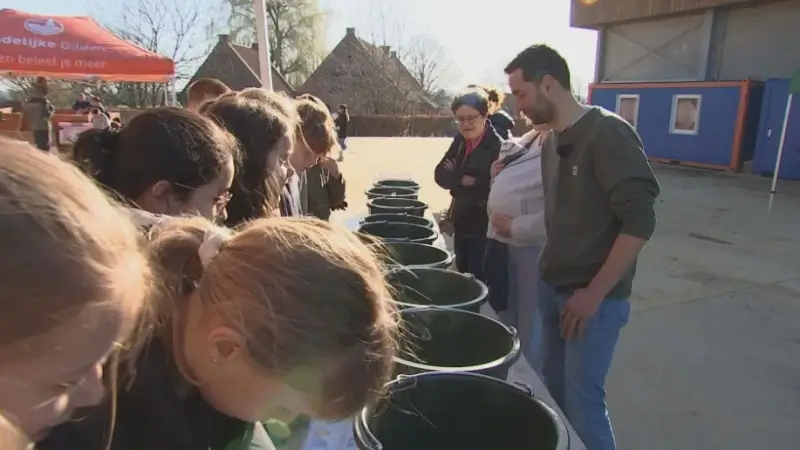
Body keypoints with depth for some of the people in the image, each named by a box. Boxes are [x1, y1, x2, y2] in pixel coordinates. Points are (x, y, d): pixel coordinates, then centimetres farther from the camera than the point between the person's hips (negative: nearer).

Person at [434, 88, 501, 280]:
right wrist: (462, 180, -19)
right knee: (462, 273, 20)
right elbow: (440, 174, 0)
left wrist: (455, 179, -15)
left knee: (478, 277, 2)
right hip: (462, 222, 7)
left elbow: (487, 189, -26)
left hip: (485, 226, -7)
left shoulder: (497, 146, -20)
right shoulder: (460, 140, 4)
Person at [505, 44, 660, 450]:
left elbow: (639, 221, -20)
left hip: (593, 297, -7)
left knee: (582, 400, 2)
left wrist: (594, 293, -19)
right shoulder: (553, 141, 8)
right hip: (551, 287, 7)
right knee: (553, 391, 17)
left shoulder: (607, 134, -15)